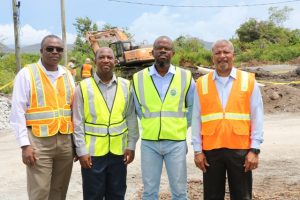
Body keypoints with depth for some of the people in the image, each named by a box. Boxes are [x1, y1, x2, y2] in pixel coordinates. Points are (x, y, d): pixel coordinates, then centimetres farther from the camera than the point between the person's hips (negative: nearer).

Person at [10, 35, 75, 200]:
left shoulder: (67, 75, 11)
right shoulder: (26, 73, -3)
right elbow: (18, 112, -7)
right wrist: (25, 145, -12)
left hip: (65, 141, 5)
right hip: (39, 141, -4)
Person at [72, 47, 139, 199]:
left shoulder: (126, 86, 3)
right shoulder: (83, 87, -4)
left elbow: (131, 118, 7)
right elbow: (78, 122, -3)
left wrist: (131, 145, 4)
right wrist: (81, 150, -7)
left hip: (119, 151, 2)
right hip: (92, 152, -2)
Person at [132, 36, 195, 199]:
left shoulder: (185, 77, -1)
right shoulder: (139, 78, 0)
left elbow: (193, 106, 12)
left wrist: (181, 127, 11)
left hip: (176, 142, 0)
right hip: (149, 142, 1)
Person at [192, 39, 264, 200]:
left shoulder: (249, 81, 1)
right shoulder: (201, 83, 4)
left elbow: (257, 117, 0)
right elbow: (196, 119, 5)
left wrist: (254, 149, -6)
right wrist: (197, 150, 1)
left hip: (240, 150, -1)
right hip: (211, 150, 1)